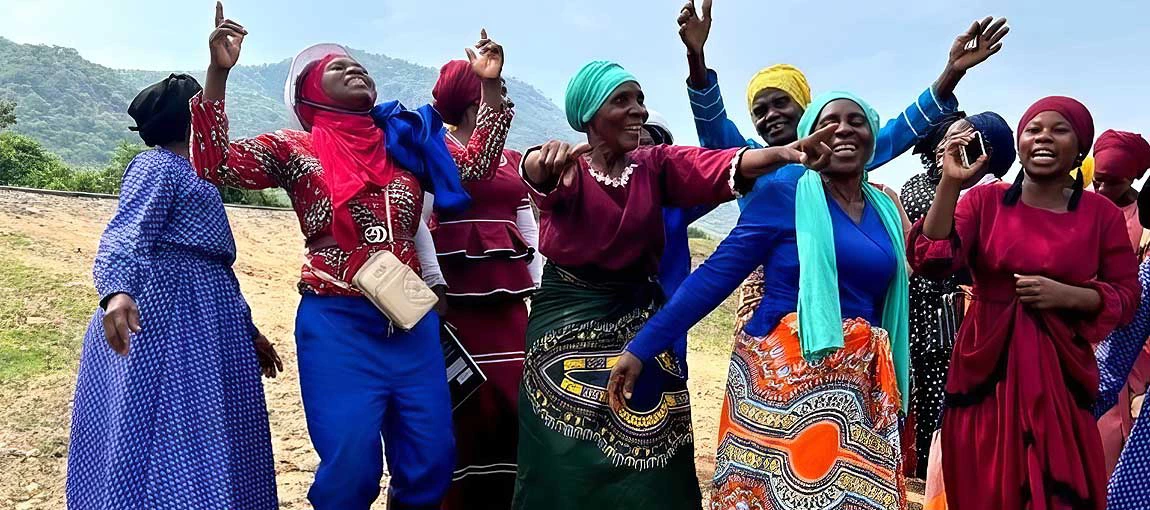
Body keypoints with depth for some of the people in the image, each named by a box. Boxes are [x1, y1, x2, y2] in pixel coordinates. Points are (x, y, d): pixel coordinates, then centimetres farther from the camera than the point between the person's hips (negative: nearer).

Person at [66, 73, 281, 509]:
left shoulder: (194, 176, 24)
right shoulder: (156, 166, -3)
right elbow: (125, 236, -20)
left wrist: (248, 332, 24)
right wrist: (117, 292, -40)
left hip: (207, 332, 9)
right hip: (164, 320, -9)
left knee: (206, 450, 8)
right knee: (159, 445, -9)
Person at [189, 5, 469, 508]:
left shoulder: (404, 143, 13)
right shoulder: (295, 149, 2)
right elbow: (213, 164, -9)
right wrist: (218, 71, -17)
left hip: (412, 322, 4)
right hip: (337, 323, -4)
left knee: (431, 463, 8)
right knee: (350, 467, -2)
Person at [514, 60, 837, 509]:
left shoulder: (656, 165, 4)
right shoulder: (567, 169, -6)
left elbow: (720, 166, -12)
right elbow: (537, 171, -29)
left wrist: (785, 153, -30)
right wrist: (547, 159, -54)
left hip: (640, 321, 3)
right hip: (568, 320, -3)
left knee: (645, 458, 3)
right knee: (568, 465, 1)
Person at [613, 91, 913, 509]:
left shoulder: (886, 210, 11)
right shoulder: (786, 191, -6)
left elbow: (887, 306, 17)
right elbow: (717, 273, -9)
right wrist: (642, 348, -12)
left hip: (858, 383, 5)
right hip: (783, 373, -5)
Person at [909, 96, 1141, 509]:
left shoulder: (1101, 213, 3)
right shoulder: (984, 200, 1)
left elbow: (1126, 296, 5)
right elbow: (932, 262, -12)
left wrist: (1066, 295, -13)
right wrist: (950, 183, -19)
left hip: (1061, 372, 1)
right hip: (987, 367, 0)